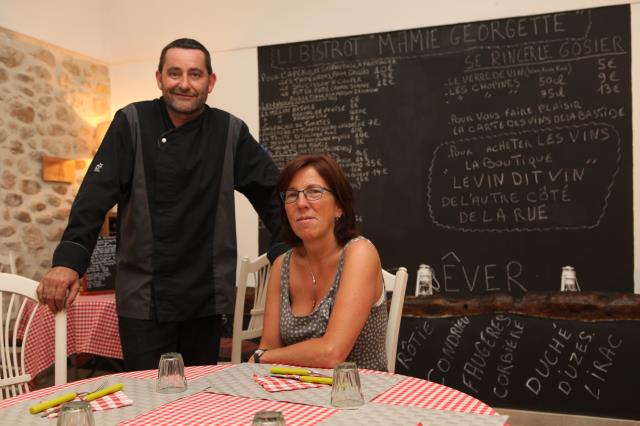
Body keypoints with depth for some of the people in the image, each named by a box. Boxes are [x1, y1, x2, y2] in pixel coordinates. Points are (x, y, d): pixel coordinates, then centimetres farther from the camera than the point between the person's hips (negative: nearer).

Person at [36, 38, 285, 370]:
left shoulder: (230, 131, 2)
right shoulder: (132, 123, -3)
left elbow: (271, 191, 6)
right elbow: (96, 194, -10)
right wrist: (69, 260, -21)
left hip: (206, 295, 2)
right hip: (143, 296, -2)